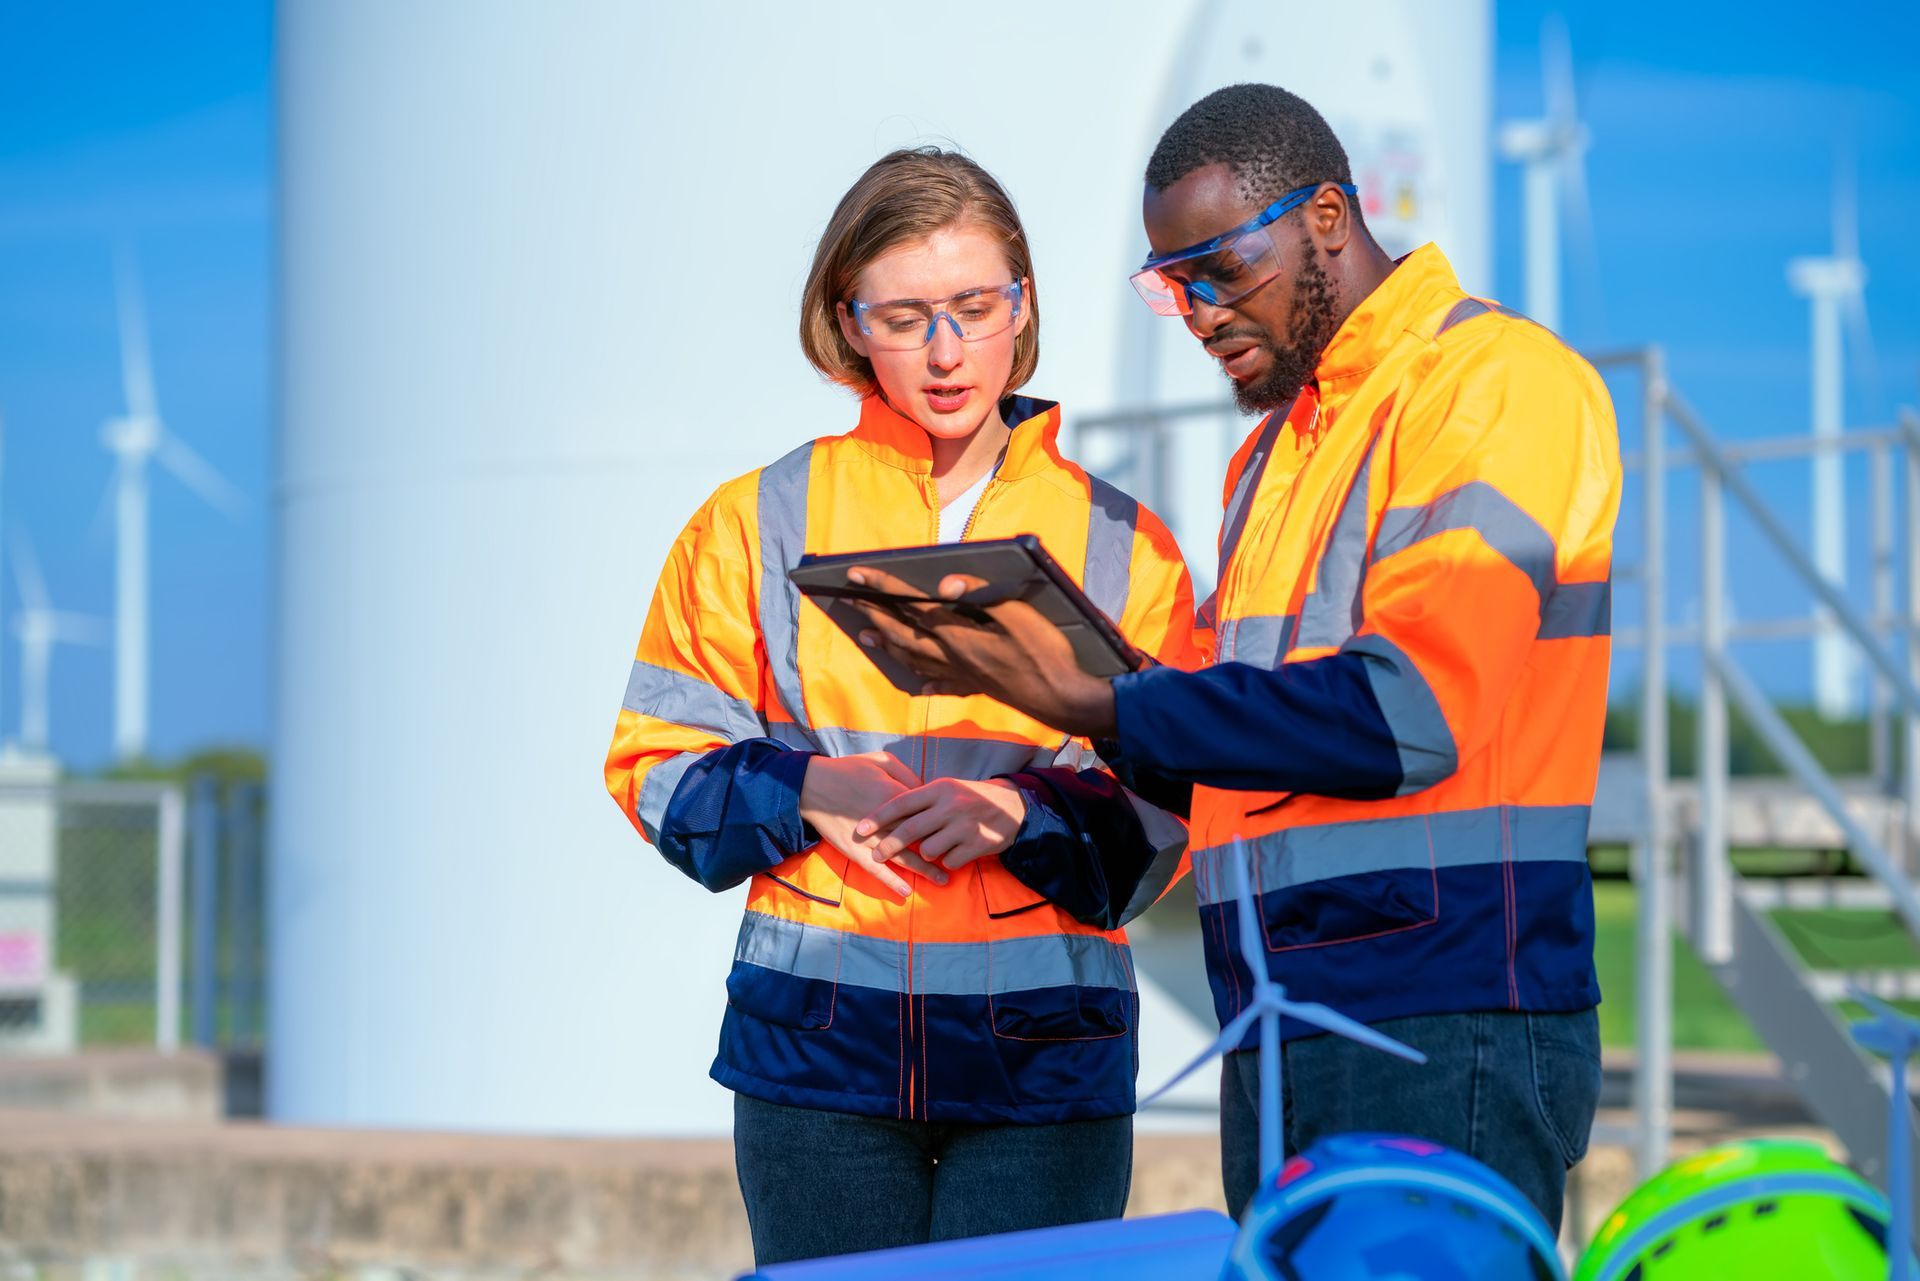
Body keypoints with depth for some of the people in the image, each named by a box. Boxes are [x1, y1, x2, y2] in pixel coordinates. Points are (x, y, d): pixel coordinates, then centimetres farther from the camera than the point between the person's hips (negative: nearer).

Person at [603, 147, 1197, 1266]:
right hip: (815, 1048, 1)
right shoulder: (760, 522, 10)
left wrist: (1023, 811, -14)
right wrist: (803, 791, -11)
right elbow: (661, 767, 7)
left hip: (1043, 1056, 0)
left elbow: (1172, 815, 5)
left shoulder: (1119, 543, 9)